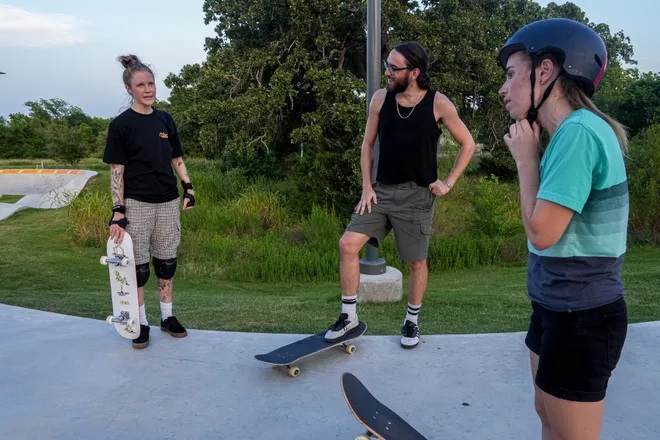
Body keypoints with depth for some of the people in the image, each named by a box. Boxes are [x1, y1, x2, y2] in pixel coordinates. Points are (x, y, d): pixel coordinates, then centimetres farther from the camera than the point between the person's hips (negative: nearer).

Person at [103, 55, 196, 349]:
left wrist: (188, 187, 4)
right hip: (137, 204, -4)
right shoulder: (121, 124, -7)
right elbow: (116, 170, -9)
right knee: (138, 264, 4)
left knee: (166, 261, 11)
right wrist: (117, 211, -14)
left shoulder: (165, 120, 6)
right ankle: (140, 323, 19)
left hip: (167, 202, 4)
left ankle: (167, 316, 25)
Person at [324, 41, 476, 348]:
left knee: (417, 263, 6)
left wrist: (449, 182, -2)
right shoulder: (380, 98, 0)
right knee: (348, 244, -11)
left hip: (417, 195, -2)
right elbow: (368, 144, 9)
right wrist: (367, 187, 0)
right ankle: (349, 316, 5)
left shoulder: (438, 103, -8)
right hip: (382, 190, 3)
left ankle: (412, 321, 29)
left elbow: (468, 144, 3)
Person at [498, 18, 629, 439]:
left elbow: (542, 233, -21)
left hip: (581, 318, -9)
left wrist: (526, 159, -13)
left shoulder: (578, 131, -23)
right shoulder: (575, 131, 8)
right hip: (558, 308, 9)